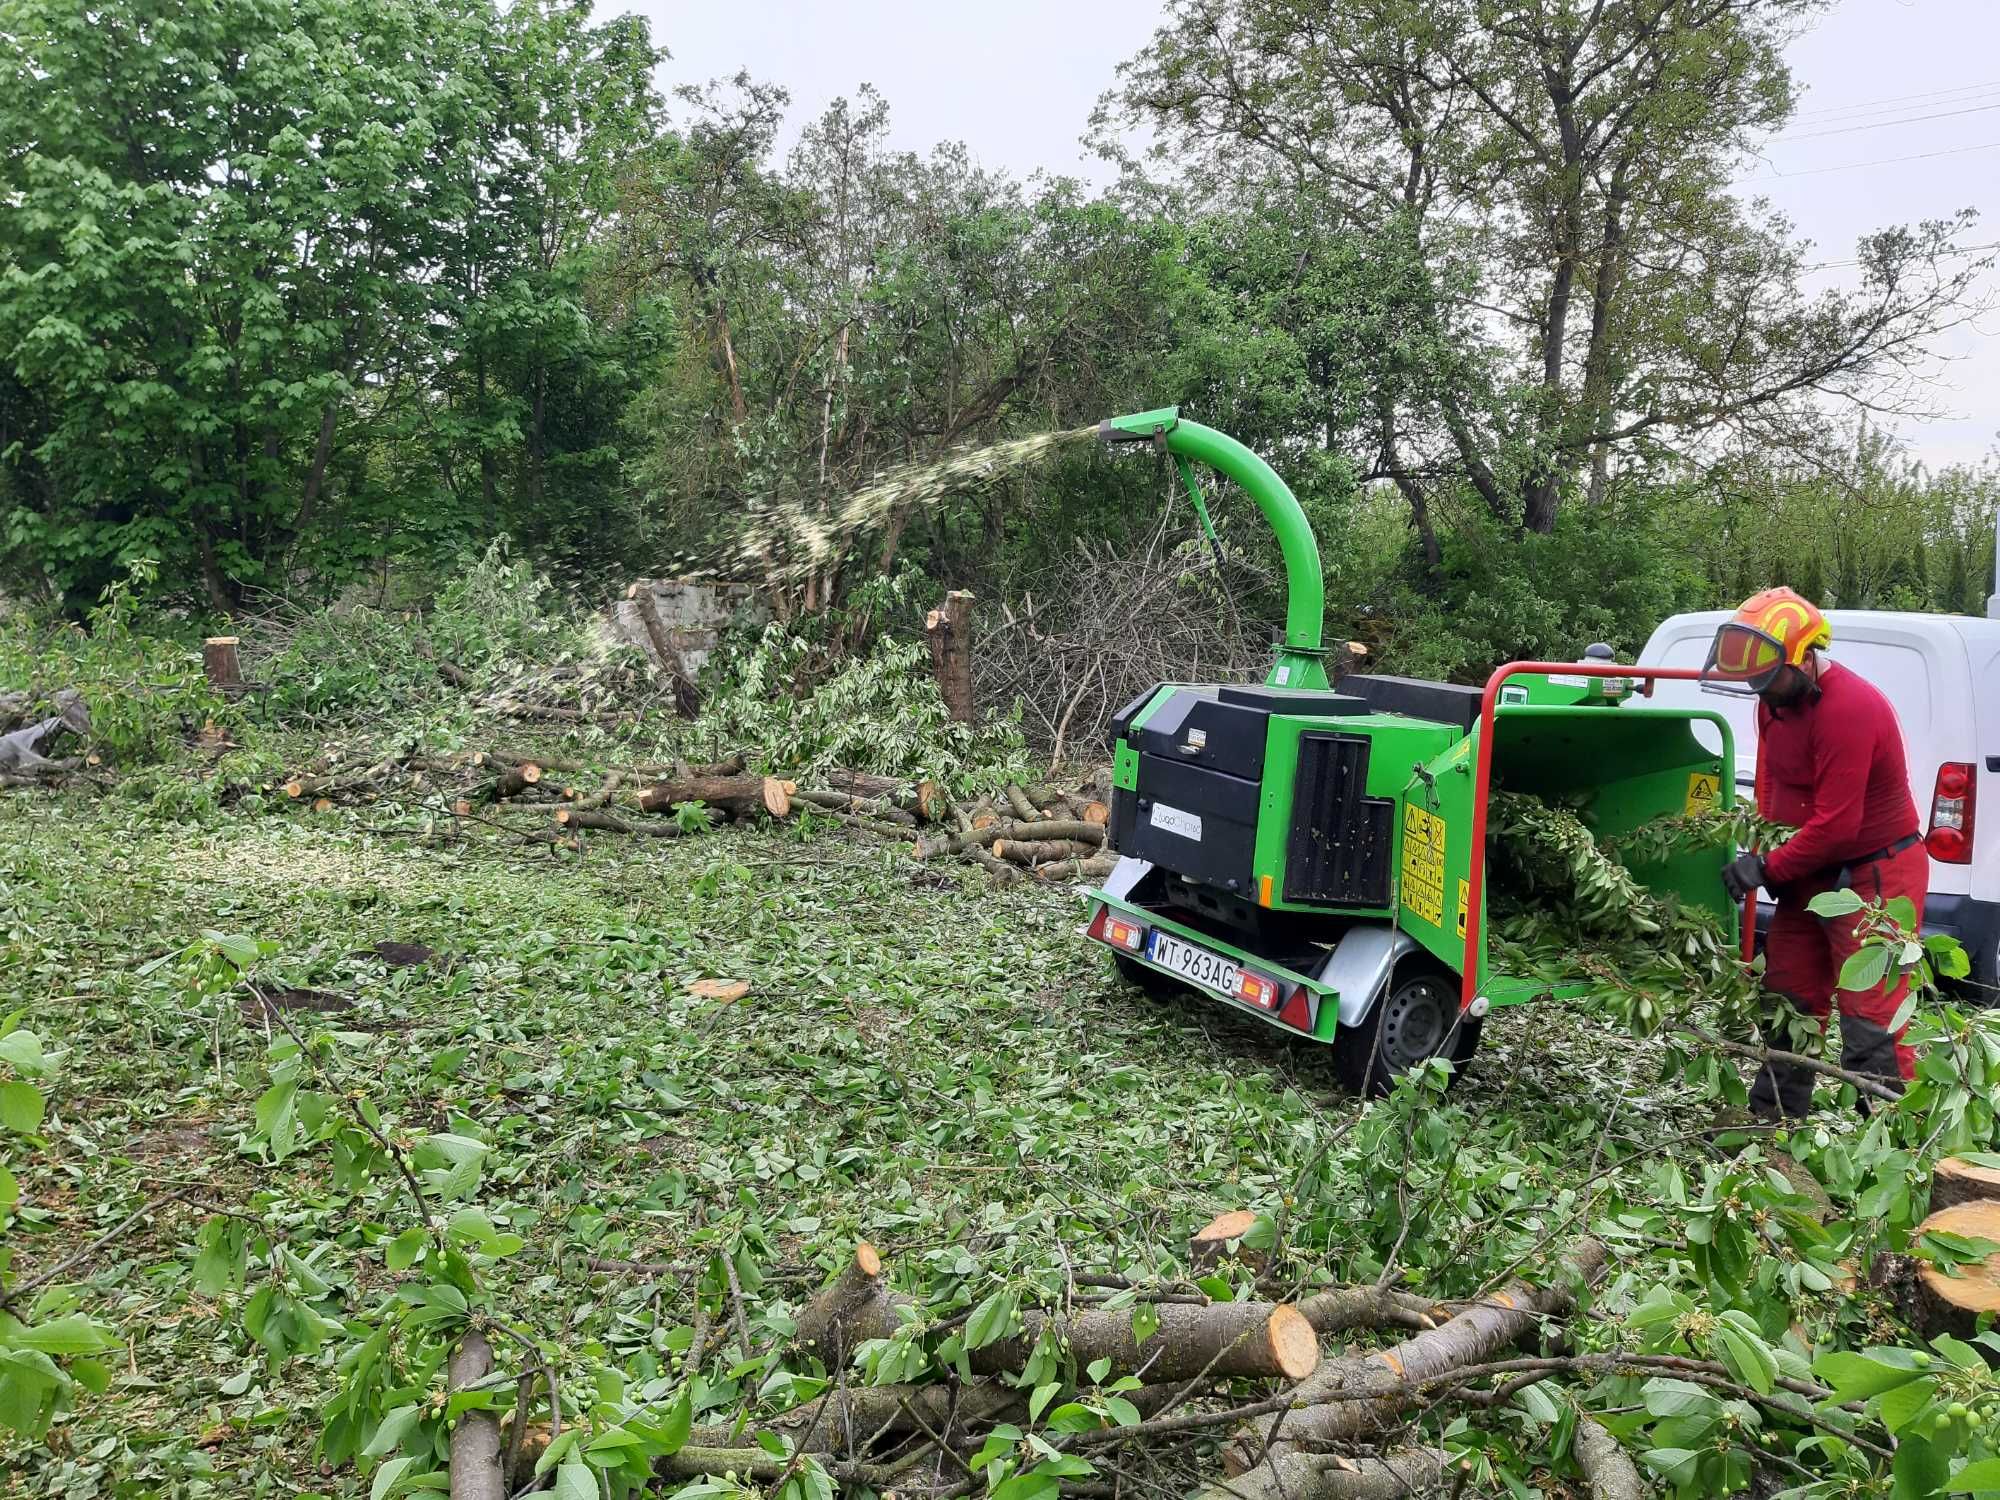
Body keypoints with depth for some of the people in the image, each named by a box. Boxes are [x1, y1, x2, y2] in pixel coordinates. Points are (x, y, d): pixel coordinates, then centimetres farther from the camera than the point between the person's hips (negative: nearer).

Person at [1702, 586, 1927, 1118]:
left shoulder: (1850, 709, -26)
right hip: (1809, 871, 9)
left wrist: (1767, 868, -17)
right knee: (1787, 999, 14)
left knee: (1870, 1019, -9)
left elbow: (1835, 826, -26)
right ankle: (1771, 1116, 25)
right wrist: (1766, 851, 3)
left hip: (1874, 875, -9)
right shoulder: (1774, 698, 2)